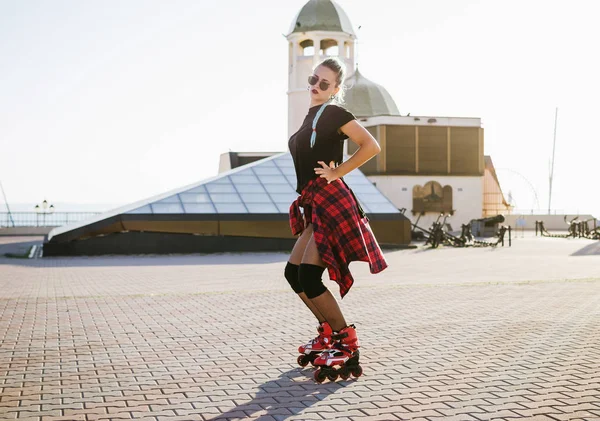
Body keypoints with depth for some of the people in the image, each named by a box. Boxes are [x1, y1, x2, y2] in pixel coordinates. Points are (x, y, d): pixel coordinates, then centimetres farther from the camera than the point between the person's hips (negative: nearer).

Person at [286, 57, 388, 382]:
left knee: (309, 275, -15)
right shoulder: (310, 117, 18)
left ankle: (347, 345, -8)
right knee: (293, 273, 9)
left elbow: (371, 146, -16)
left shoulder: (333, 113, -6)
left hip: (331, 202, -9)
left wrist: (337, 173, -13)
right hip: (314, 206, 9)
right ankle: (329, 334, 19)